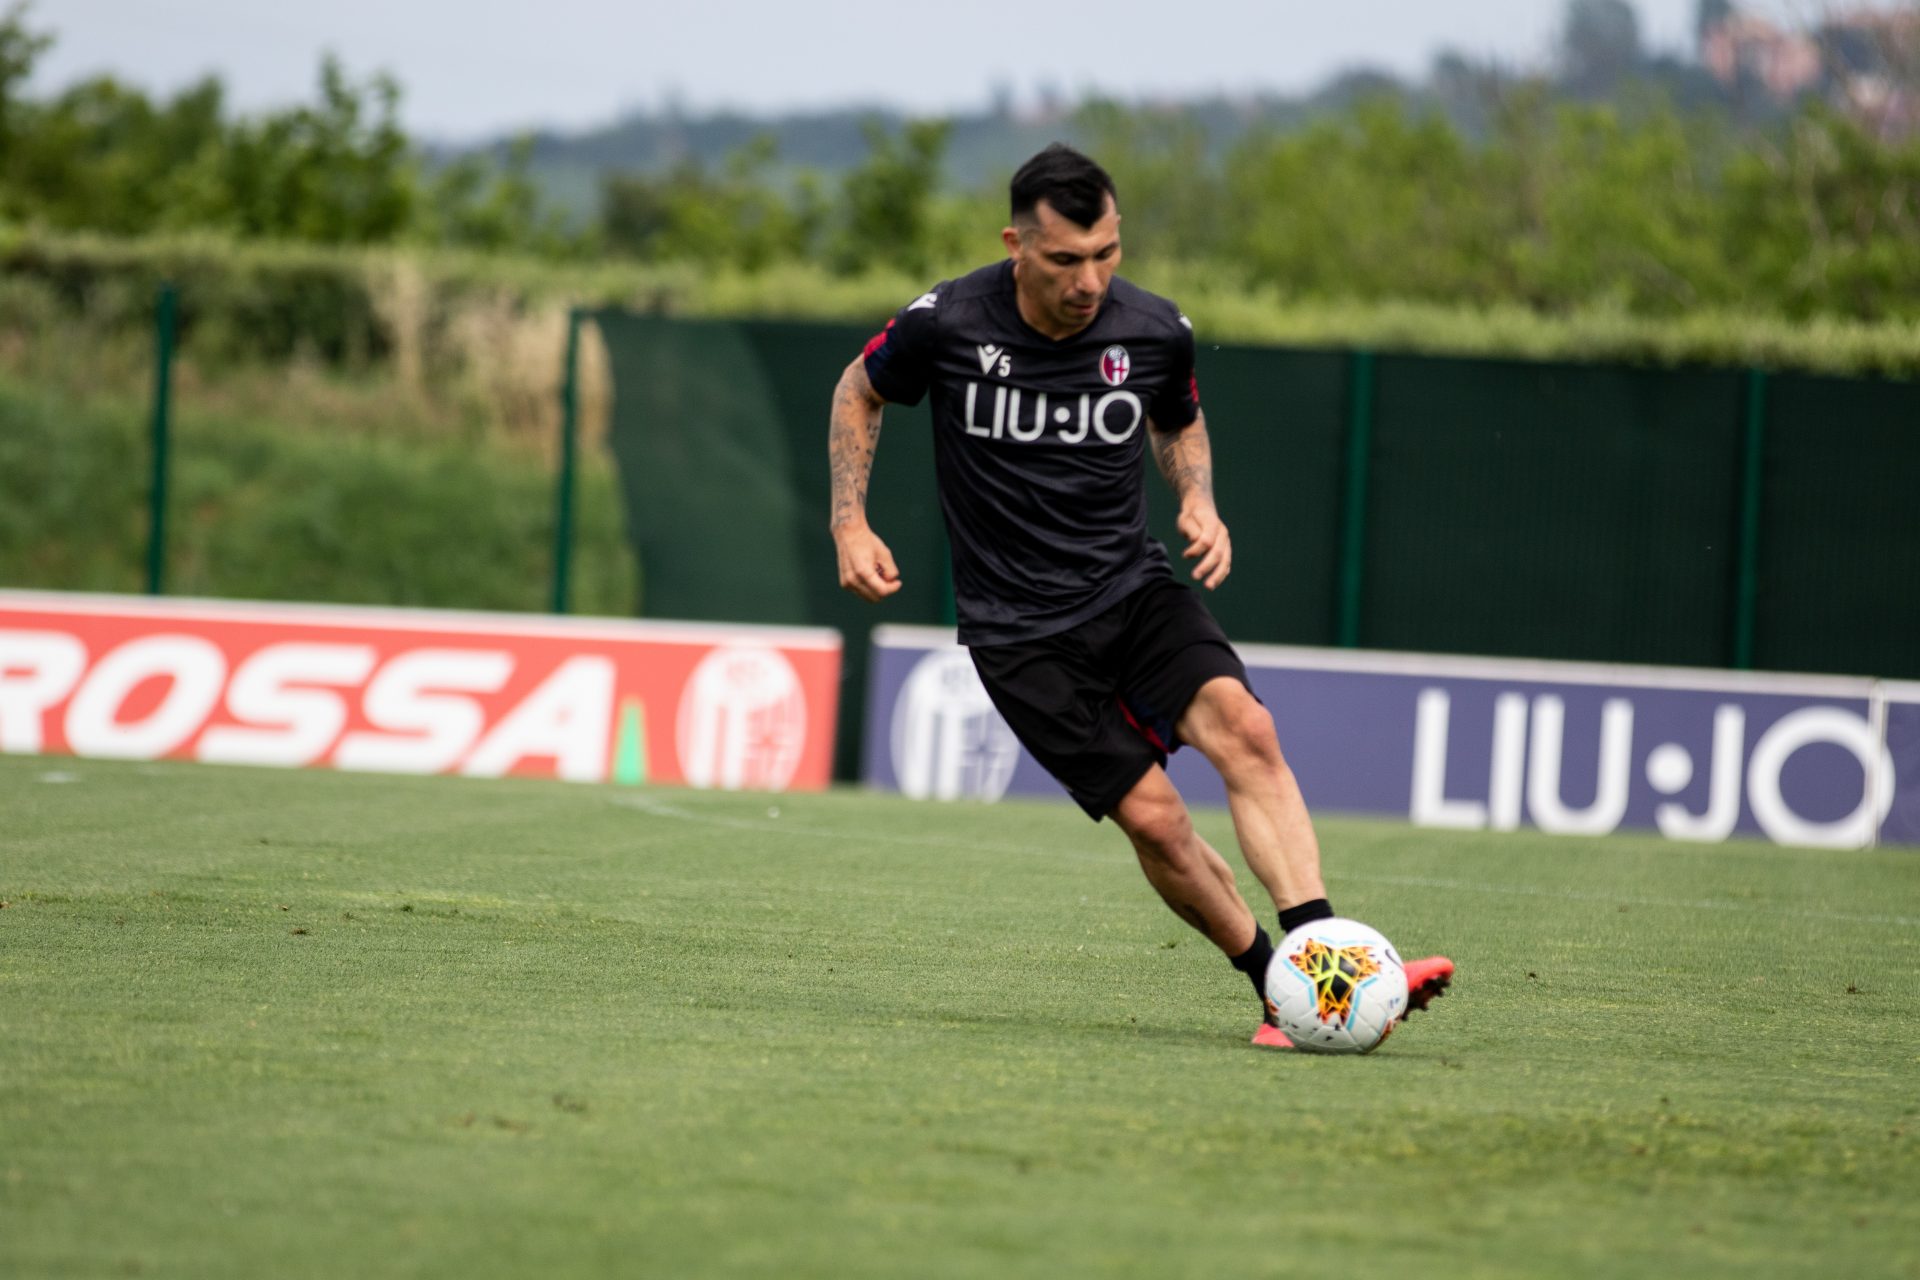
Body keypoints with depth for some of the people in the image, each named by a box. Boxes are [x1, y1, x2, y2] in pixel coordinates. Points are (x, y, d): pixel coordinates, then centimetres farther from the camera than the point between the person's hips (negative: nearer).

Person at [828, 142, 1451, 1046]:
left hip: (1134, 589, 2)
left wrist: (1200, 502, -1)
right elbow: (861, 392, 9)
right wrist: (850, 523, -1)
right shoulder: (946, 323, -12)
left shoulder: (1155, 332, -5)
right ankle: (1278, 991, 1)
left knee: (1244, 731, -24)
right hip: (1020, 629, -2)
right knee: (1154, 817, -15)